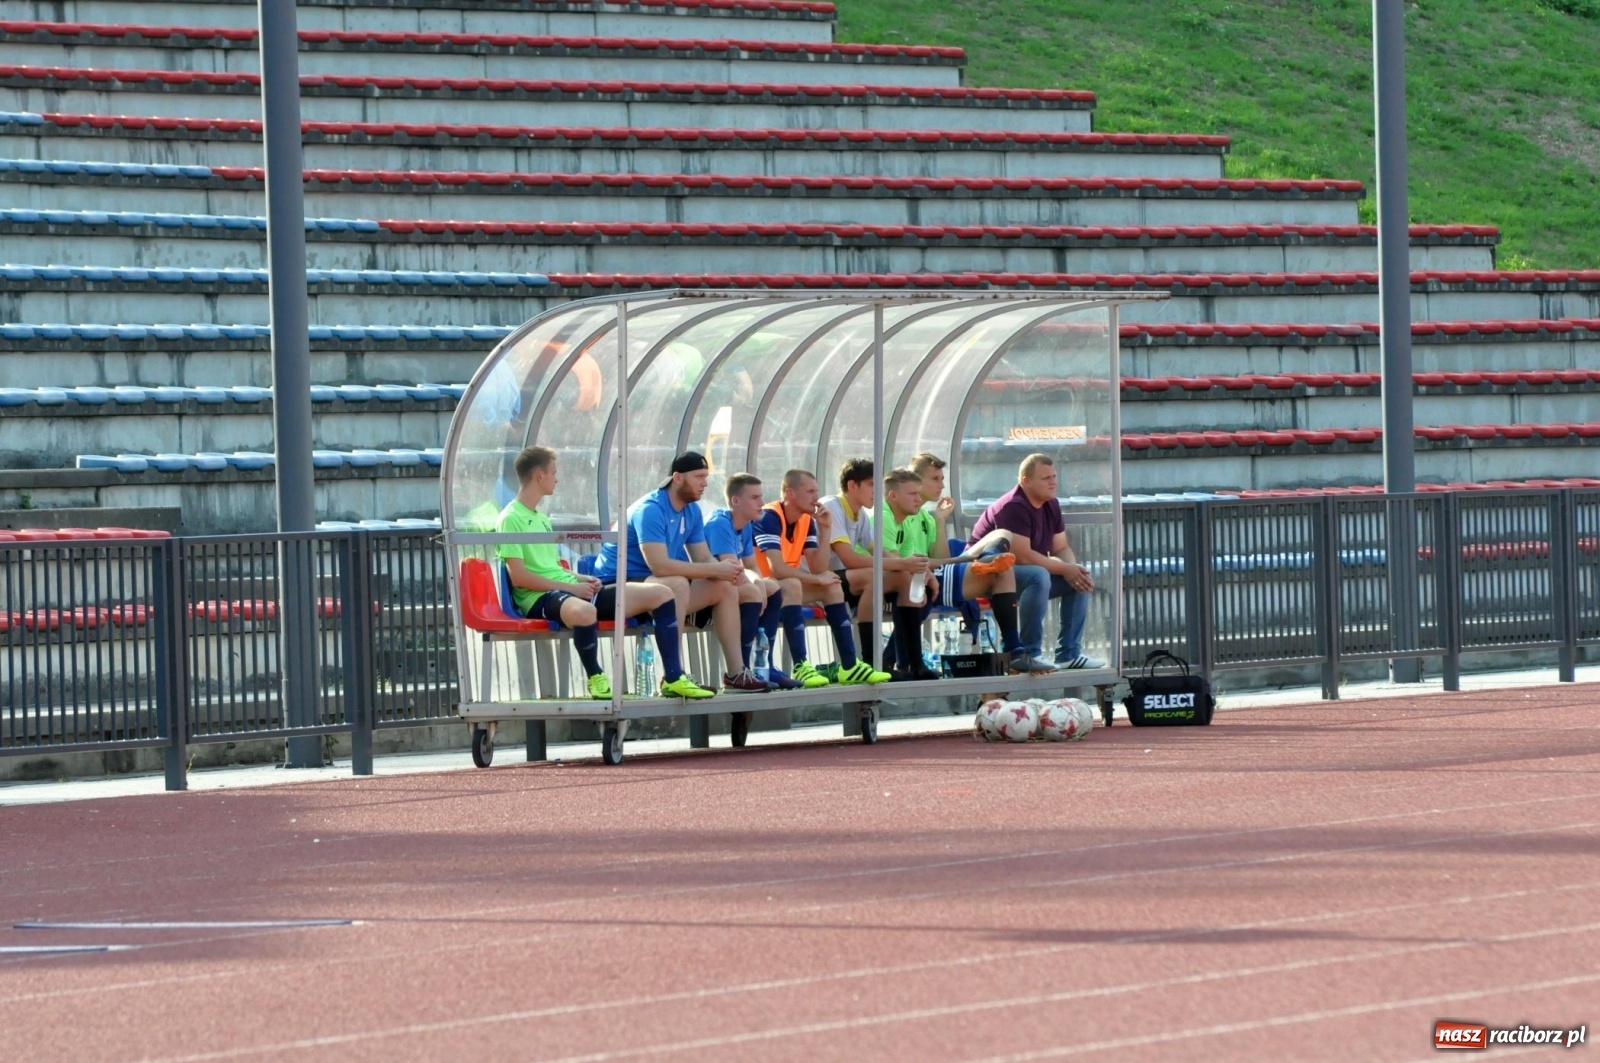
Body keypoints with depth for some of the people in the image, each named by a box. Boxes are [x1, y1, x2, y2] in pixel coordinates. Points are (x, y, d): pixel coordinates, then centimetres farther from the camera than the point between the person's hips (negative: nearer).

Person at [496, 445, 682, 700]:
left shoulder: (541, 519, 24)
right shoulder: (511, 519, -6)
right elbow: (519, 576, -15)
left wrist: (581, 579, 7)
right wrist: (571, 586, -15)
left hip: (569, 590, 9)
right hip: (541, 599, -9)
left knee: (660, 593, -1)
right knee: (584, 611, -46)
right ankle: (596, 679, -21)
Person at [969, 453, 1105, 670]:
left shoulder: (1051, 505, 7)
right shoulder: (1014, 507, -22)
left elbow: (1061, 548, 9)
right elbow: (1022, 556, -28)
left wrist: (1075, 569, -15)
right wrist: (1066, 569, -21)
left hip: (1028, 574, 9)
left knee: (1081, 580, -1)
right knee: (1038, 576, -36)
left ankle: (1069, 653, 0)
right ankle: (1029, 654, -30)